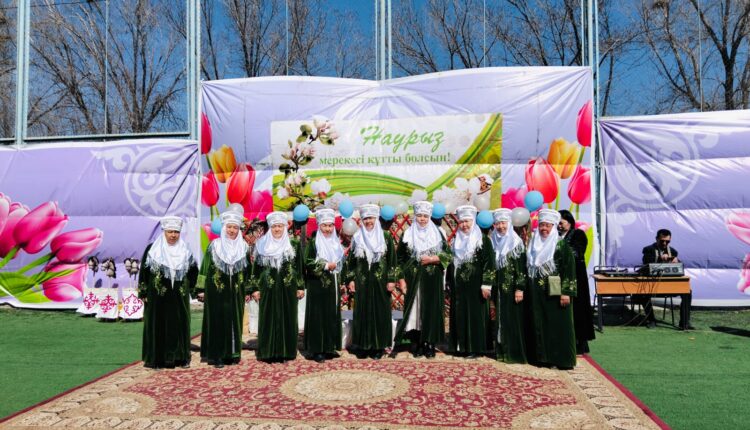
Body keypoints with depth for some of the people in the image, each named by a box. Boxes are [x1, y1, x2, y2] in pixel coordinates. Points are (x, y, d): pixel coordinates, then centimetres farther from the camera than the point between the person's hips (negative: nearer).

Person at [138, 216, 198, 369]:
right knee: (158, 326, 2)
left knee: (180, 325, 6)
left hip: (179, 297, 2)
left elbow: (194, 271, 16)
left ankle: (181, 357, 17)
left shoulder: (185, 250, 5)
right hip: (158, 296, -2)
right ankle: (156, 359, 10)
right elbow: (143, 271, -1)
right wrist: (143, 293, -4)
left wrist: (189, 288, 10)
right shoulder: (152, 249, -3)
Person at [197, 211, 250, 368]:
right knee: (217, 322, 0)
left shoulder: (243, 247, 5)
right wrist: (202, 289, -4)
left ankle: (232, 354, 18)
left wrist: (248, 290, 7)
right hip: (217, 290, -2)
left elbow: (248, 271, 10)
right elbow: (205, 268, 0)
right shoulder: (214, 246, -1)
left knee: (235, 322, 7)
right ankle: (216, 355, 7)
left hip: (236, 292, 2)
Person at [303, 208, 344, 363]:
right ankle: (317, 350, 4)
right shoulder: (313, 242, -7)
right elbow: (308, 264, -13)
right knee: (318, 316, -2)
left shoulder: (336, 243, 12)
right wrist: (326, 266, -18)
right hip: (318, 286, -6)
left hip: (333, 285, 6)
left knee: (333, 316, 9)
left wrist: (340, 281, 14)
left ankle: (330, 347, 19)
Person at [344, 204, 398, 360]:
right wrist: (350, 279, 1)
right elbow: (350, 260, 8)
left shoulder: (385, 236, 1)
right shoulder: (357, 237, 5)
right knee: (362, 313, 4)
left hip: (380, 282, -1)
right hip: (362, 282, 1)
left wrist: (391, 280, -5)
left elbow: (392, 259, 0)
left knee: (380, 312, 3)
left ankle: (378, 346, 12)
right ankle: (362, 346, 13)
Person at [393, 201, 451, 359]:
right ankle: (416, 344, 8)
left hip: (432, 279, 0)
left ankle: (429, 344, 9)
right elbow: (400, 258, 5)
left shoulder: (437, 233, 5)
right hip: (413, 278, 0)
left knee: (431, 309, 1)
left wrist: (432, 259, -12)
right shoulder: (407, 234, 5)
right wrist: (401, 278, -3)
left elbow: (448, 254, 3)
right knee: (414, 309, 0)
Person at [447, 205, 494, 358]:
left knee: (475, 315, -1)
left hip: (475, 285, -6)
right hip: (458, 285, 6)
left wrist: (486, 284, -16)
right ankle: (460, 346, 17)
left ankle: (475, 348, 6)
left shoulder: (483, 240, -5)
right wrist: (449, 283, 15)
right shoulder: (456, 240, 14)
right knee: (459, 315, 8)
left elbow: (489, 263, -10)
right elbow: (451, 262, 18)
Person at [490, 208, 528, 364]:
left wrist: (520, 288, -16)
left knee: (513, 319, -1)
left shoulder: (516, 242, -7)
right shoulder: (492, 242, 9)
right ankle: (501, 350, 19)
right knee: (499, 319, 10)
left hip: (511, 287, -5)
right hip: (498, 287, 5)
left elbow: (522, 267, -11)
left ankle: (515, 353, 6)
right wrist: (489, 286, 9)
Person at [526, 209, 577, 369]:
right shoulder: (534, 245, 12)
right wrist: (527, 291, 14)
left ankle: (563, 359, 8)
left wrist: (566, 292, -16)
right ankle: (542, 356, 15)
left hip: (555, 293, -5)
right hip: (537, 294, 5)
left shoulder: (562, 245, -4)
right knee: (539, 325, 6)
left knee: (558, 325, -1)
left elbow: (569, 269, -9)